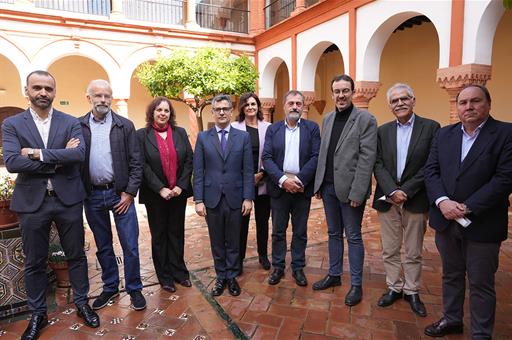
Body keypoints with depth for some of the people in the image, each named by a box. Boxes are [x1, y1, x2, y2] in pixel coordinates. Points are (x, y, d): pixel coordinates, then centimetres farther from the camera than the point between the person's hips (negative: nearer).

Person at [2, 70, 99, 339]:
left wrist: (38, 153, -17)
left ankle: (82, 303, 31)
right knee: (34, 262, 13)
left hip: (68, 199, 0)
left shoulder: (71, 123, 2)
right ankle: (38, 314, 32)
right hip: (32, 202, 0)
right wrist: (59, 158, -15)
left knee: (76, 255, 12)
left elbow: (79, 154, -15)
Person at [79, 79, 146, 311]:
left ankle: (134, 289, 22)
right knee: (103, 246, 16)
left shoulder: (125, 126, -1)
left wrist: (129, 192, -8)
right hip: (92, 196, 2)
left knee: (130, 246, 3)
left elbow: (136, 163, -2)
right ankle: (110, 287, 33)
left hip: (120, 193, -1)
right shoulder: (78, 126, 3)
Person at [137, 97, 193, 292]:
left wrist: (181, 186, -8)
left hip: (179, 193, 3)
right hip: (155, 195, -2)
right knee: (159, 235, 10)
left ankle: (179, 272, 28)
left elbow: (189, 161, 2)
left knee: (177, 233, 13)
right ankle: (165, 277, 23)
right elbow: (142, 165, -9)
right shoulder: (142, 135, -3)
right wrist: (160, 189, -15)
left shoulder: (180, 133, 5)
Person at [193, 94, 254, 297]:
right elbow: (198, 172, 0)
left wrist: (248, 198, -5)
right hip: (212, 198, 1)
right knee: (217, 242, 12)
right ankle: (221, 277, 29)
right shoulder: (203, 138, 4)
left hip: (235, 198, 0)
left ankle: (232, 277, 28)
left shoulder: (243, 137, 3)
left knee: (233, 241, 11)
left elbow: (248, 170, 0)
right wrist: (198, 200, -4)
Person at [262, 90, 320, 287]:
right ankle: (278, 267, 26)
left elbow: (316, 157, -6)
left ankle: (298, 268, 27)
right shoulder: (273, 129, 5)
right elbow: (266, 158, -4)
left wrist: (298, 180, -16)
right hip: (279, 187, 1)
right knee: (278, 231, 10)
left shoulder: (312, 128, 2)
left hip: (302, 187, 0)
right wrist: (283, 179, -17)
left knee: (300, 232, 11)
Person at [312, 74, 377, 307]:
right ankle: (334, 274, 32)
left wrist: (356, 192, -18)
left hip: (350, 188, -6)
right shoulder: (327, 119, 11)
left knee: (353, 236, 5)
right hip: (328, 186, 6)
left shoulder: (365, 119, -8)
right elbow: (323, 154, 12)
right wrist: (319, 184, 7)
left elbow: (367, 158, -13)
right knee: (334, 233, 17)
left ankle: (356, 284, 20)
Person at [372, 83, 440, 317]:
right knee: (389, 250, 12)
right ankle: (394, 288, 29)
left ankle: (412, 292, 28)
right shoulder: (383, 131, 7)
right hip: (387, 199, 3)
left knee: (413, 252, 11)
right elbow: (378, 165, 0)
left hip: (415, 200, -2)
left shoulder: (431, 127, -3)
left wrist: (405, 191, -15)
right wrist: (392, 191, -13)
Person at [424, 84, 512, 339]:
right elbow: (431, 170, 1)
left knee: (481, 283, 10)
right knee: (451, 275, 20)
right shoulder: (444, 134, 7)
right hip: (446, 220, 4)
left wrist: (467, 208, -19)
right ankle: (451, 319, 39)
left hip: (482, 224, -4)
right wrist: (442, 201, -14)